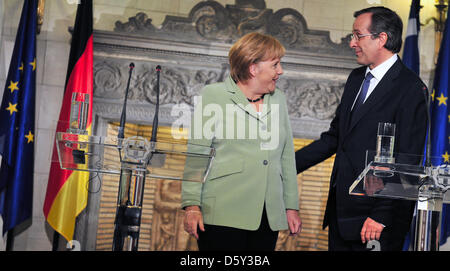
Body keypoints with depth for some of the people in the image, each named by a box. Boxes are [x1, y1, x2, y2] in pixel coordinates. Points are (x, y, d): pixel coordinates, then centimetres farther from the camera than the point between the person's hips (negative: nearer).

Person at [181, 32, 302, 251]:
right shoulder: (214, 95, 2)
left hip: (268, 217, 5)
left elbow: (286, 157, 18)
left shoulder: (278, 100, 17)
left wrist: (292, 206, 14)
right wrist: (192, 205, -7)